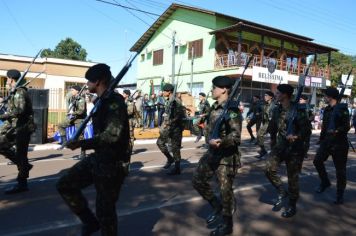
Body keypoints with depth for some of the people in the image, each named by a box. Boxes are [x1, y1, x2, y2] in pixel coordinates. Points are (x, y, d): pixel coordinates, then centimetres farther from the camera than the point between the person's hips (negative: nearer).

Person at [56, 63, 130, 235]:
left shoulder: (115, 101, -20)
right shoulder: (101, 101, 10)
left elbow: (112, 135, -31)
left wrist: (81, 143, -28)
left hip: (112, 163, -9)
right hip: (97, 157, 9)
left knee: (105, 209, 3)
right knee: (65, 184, 9)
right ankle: (90, 221, 24)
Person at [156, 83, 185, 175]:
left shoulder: (175, 101, -18)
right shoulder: (168, 101, 11)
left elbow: (178, 116, -24)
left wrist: (167, 123, -23)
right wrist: (164, 125, 17)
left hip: (175, 128, -10)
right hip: (169, 127, 10)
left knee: (175, 148, -2)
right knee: (160, 142, 12)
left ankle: (177, 169, 9)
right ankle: (170, 158, 24)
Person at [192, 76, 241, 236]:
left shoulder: (232, 110, -19)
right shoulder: (214, 107, 7)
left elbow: (236, 136, -26)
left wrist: (221, 142, -40)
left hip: (226, 156, -9)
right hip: (212, 153, 9)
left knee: (225, 190, 4)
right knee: (198, 180, 15)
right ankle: (217, 206, 32)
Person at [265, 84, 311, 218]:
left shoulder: (298, 110, -15)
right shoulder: (277, 110, 3)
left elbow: (307, 130, -16)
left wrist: (296, 137, -33)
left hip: (294, 149, -5)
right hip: (280, 145, 5)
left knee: (292, 178, 5)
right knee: (269, 169, -10)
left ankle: (292, 206, 23)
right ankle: (281, 192, 15)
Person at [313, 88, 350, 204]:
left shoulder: (342, 108, -10)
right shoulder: (326, 110, 10)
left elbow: (346, 127, -15)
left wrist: (336, 131, -33)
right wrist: (321, 140, 15)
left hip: (339, 143, -6)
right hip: (326, 141, 7)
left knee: (340, 169, 2)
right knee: (317, 161, 3)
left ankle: (340, 194, 15)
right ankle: (325, 182, 25)